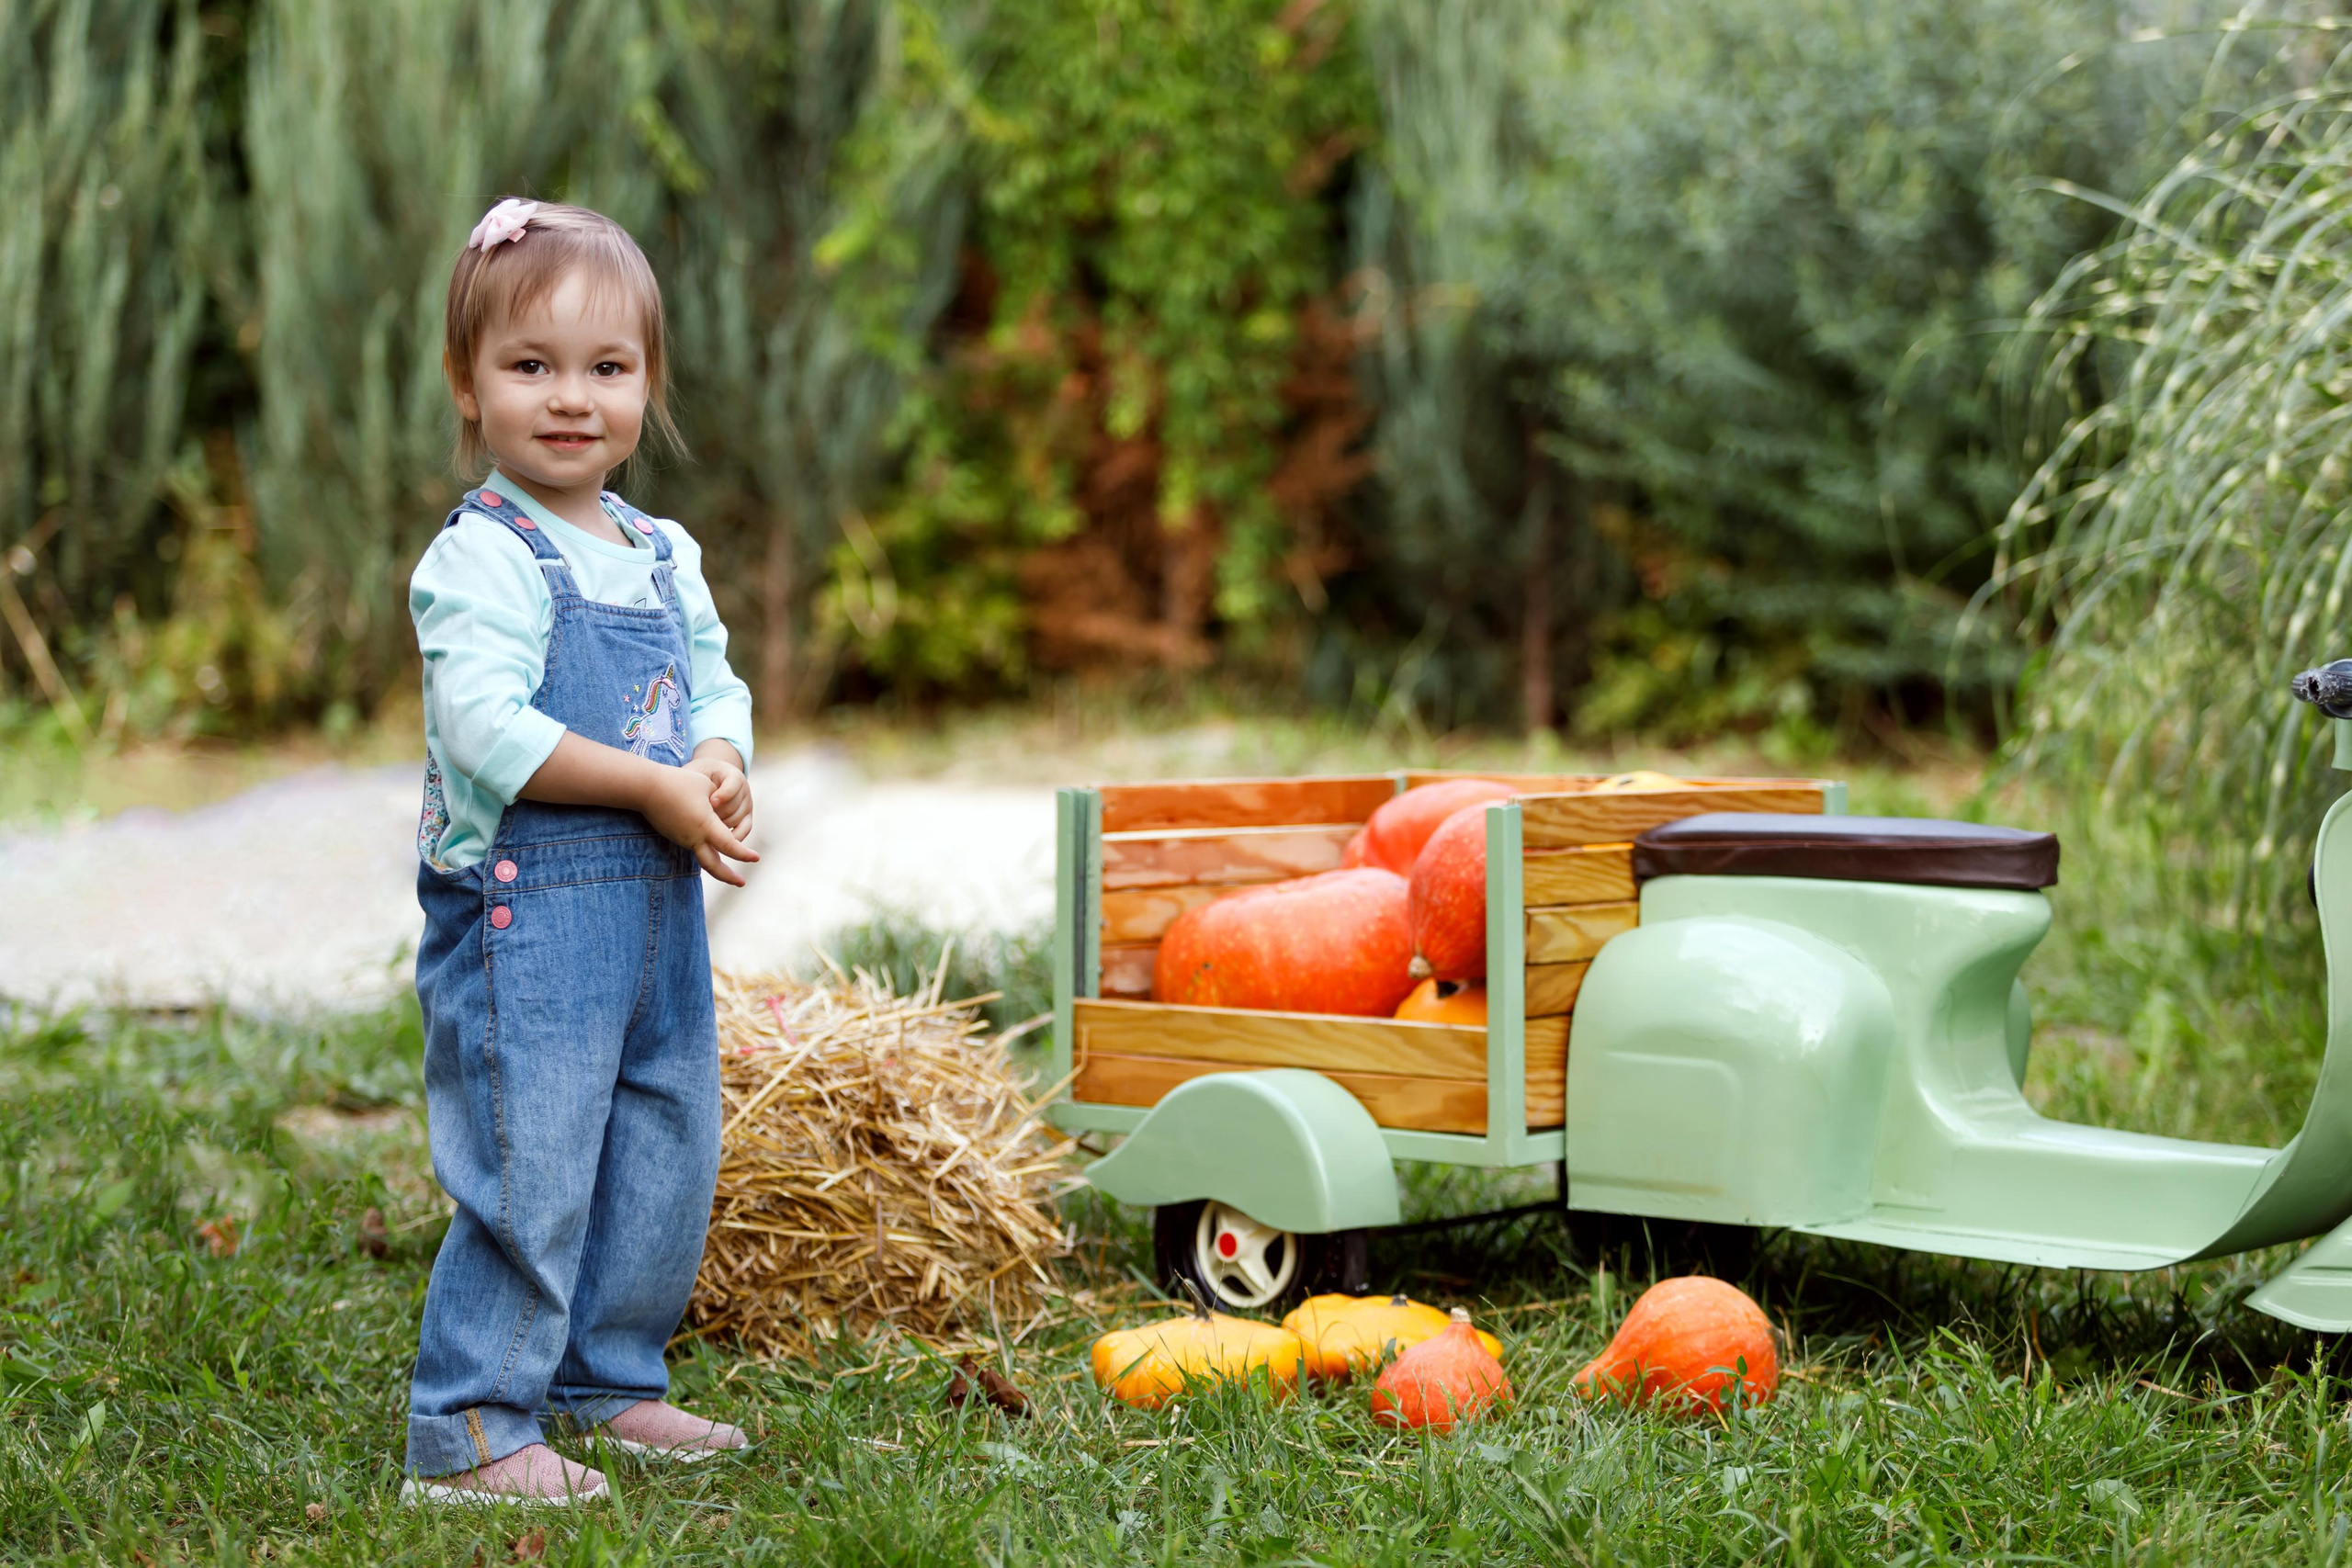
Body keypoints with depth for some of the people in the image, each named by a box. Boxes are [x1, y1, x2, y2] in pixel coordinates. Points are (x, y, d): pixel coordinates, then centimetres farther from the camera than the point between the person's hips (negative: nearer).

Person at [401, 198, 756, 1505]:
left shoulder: (666, 556, 13)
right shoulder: (480, 560, -11)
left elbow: (716, 684, 15)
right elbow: (485, 725, -21)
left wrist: (722, 768, -8)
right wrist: (656, 790, -20)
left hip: (658, 904, 8)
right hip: (525, 904, -8)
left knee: (668, 1154, 15)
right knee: (528, 1168, -8)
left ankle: (608, 1380, 31)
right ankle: (471, 1431, 1)